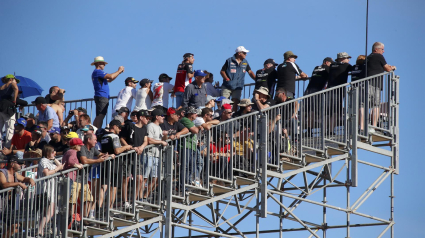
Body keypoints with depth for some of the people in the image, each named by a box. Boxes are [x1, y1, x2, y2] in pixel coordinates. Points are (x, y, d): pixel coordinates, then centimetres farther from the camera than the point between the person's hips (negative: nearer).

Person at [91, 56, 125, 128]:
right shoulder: (98, 72, -8)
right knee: (100, 116, -16)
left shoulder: (97, 72, 24)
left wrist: (118, 73, 19)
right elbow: (111, 76, -18)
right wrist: (119, 71, -2)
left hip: (101, 97, 11)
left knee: (99, 117, 10)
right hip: (101, 97, -11)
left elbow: (109, 80, 27)